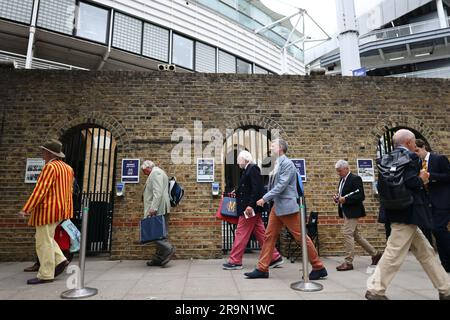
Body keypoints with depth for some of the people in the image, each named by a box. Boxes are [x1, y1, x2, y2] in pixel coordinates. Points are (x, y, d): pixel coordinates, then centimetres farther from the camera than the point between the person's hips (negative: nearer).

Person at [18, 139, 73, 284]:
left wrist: (26, 209, -17)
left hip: (48, 209, -9)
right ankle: (60, 260, 14)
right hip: (60, 210, 9)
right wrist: (67, 211, 21)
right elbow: (68, 191, 17)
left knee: (44, 241, -1)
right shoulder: (67, 168, 14)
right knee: (46, 238, 20)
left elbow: (40, 190, -19)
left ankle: (46, 275, 6)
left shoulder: (50, 167, -14)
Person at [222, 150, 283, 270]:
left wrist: (250, 205, -25)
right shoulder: (249, 170, 17)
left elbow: (257, 188, -21)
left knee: (241, 233, -3)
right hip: (252, 208, 10)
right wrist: (237, 195, 15)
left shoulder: (252, 169, -11)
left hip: (250, 208, -10)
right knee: (260, 233, 12)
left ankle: (235, 261, 6)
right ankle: (275, 257, 18)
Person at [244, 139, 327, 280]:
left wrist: (264, 198, -18)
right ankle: (262, 269, 17)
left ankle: (319, 268, 18)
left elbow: (281, 185, -20)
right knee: (269, 236, 9)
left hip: (287, 206, -9)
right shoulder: (277, 164, 12)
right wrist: (266, 199, 8)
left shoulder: (287, 163, -13)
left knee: (301, 237, 1)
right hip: (277, 206, 9)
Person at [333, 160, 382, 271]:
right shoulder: (342, 180, 14)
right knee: (355, 235, 15)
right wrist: (337, 198, 1)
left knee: (347, 234, -9)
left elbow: (361, 196, -19)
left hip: (352, 212, -9)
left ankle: (348, 262, 1)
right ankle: (375, 254, 31)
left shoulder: (356, 179, -13)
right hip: (346, 211, 9)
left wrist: (345, 199, -24)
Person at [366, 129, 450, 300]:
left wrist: (419, 179, 18)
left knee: (426, 252, 18)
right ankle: (375, 290, 5)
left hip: (400, 211, 9)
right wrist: (422, 180, -5)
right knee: (394, 253, -2)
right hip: (407, 212, -9)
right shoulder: (409, 157, -12)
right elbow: (409, 182, -25)